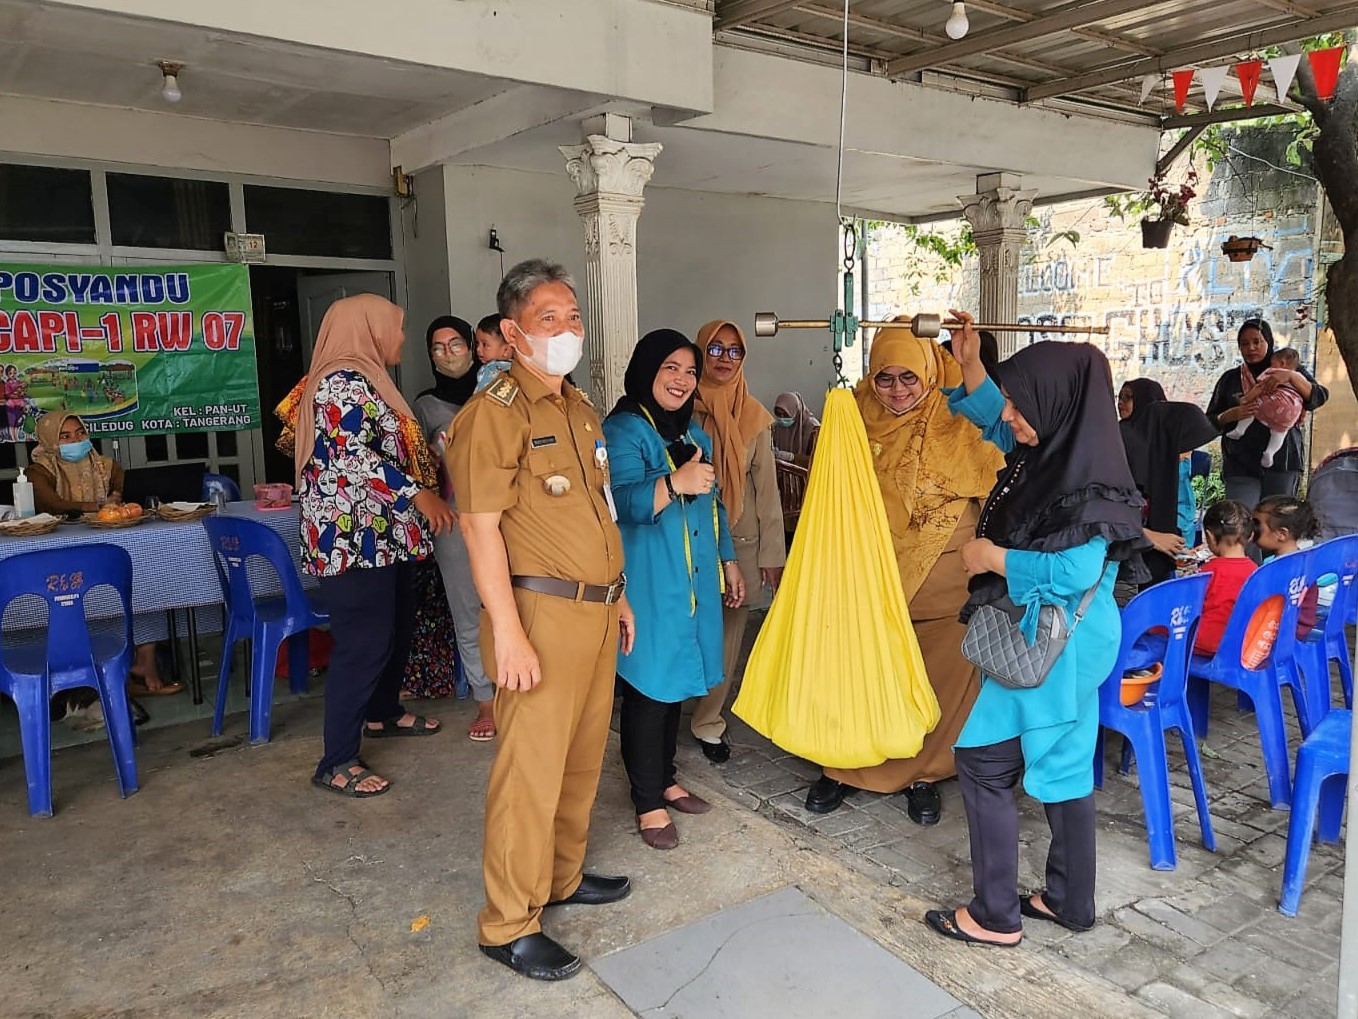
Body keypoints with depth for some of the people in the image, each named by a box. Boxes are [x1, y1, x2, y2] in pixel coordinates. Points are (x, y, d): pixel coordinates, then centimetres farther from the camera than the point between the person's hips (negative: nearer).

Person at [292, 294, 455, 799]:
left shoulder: (364, 379, 19)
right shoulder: (343, 382, -14)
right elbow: (352, 456, -24)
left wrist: (427, 474, 23)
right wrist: (418, 494, -24)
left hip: (383, 533, 11)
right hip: (354, 536, -11)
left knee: (396, 628, 20)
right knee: (363, 643, -9)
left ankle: (383, 712, 38)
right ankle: (337, 763, -1)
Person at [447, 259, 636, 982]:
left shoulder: (580, 407, 15)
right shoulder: (496, 412, -12)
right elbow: (479, 524, -18)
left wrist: (618, 595, 21)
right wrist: (508, 632, -22)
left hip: (595, 610, 8)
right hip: (542, 612, -8)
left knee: (583, 757, 18)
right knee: (531, 772, -1)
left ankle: (563, 875, 37)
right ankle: (509, 926, 15)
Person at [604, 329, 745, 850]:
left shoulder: (695, 435, 16)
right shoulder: (623, 430, -10)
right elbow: (622, 502, -25)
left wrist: (729, 563, 24)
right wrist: (674, 484, -41)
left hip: (693, 582, 8)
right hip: (647, 586, -8)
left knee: (675, 683, 15)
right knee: (648, 689, -2)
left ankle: (665, 779, 31)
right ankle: (648, 802, 12)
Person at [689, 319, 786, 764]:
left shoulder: (753, 416, 4)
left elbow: (766, 487, 3)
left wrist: (773, 554, 0)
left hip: (740, 540, 2)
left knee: (729, 630, 6)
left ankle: (708, 722, 20)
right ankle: (690, 718, 21)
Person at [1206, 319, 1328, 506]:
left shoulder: (1291, 371, 14)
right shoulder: (1230, 379, 14)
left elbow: (1319, 398, -1)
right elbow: (1209, 422, 13)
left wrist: (1292, 376, -16)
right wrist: (1230, 415, -9)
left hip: (1281, 462, 0)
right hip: (1240, 464, 0)